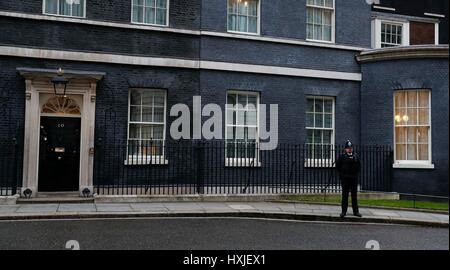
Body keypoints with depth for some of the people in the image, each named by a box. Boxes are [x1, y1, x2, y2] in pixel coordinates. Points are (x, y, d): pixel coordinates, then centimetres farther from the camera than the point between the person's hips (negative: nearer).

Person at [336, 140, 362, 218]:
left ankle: (356, 211, 16)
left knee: (354, 195, 9)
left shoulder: (356, 156, 7)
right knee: (345, 195, 1)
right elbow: (338, 166, 1)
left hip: (354, 178, 3)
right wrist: (342, 174, -1)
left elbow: (359, 166, 15)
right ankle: (344, 212, 6)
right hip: (345, 179, -3)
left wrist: (356, 173, 5)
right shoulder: (342, 156, -3)